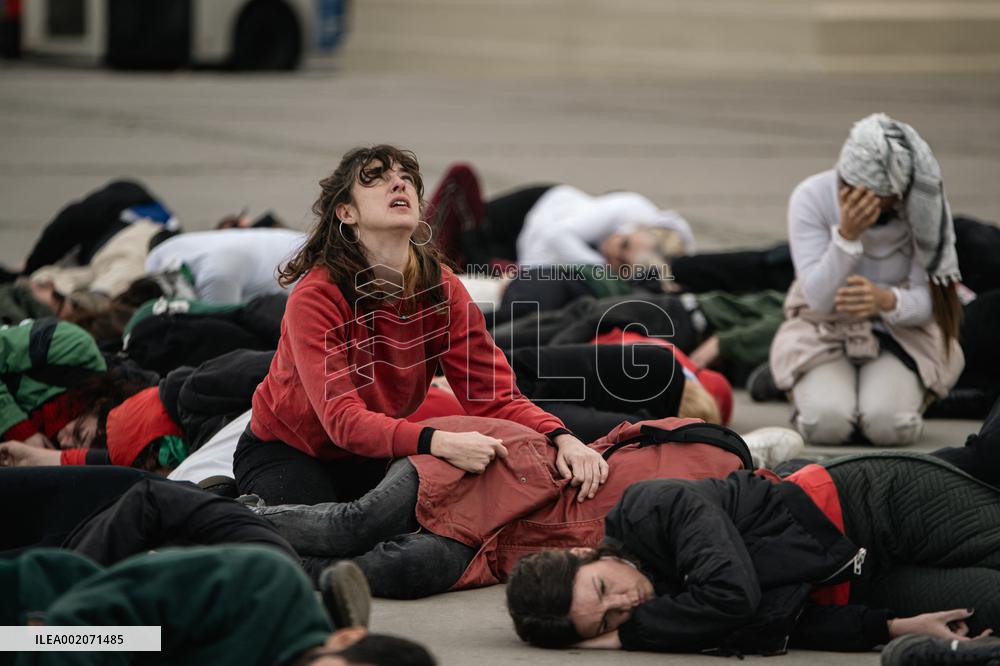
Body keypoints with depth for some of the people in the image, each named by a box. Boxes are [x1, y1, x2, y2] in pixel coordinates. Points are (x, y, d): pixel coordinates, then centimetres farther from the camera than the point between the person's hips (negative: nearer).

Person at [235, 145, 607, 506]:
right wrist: (440, 443, -53)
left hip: (369, 459, 5)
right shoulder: (317, 296, -27)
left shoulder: (442, 289, -12)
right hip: (287, 452, -5)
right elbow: (342, 418, -38)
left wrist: (562, 438, -39)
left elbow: (493, 396, -17)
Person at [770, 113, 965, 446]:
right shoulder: (812, 197, -17)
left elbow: (927, 300, -14)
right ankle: (812, 391, 10)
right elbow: (819, 299, -21)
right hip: (824, 329, 0)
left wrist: (887, 300, -38)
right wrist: (847, 234, -37)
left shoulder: (924, 204, -14)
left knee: (889, 424, -28)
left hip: (901, 333, 0)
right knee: (827, 422, -28)